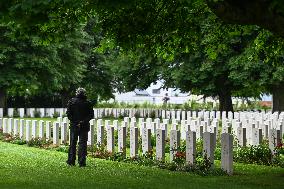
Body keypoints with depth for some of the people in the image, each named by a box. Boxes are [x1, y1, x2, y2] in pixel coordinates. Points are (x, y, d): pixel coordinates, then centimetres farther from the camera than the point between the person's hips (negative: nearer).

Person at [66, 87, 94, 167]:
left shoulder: (71, 102, 0)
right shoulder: (88, 103, -2)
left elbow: (68, 113, -6)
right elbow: (91, 115, -6)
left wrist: (73, 121, -4)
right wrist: (84, 121, -6)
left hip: (74, 125, 1)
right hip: (84, 126, -1)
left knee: (72, 143, 10)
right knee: (83, 143, 2)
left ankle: (71, 161, 11)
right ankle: (82, 162, -2)